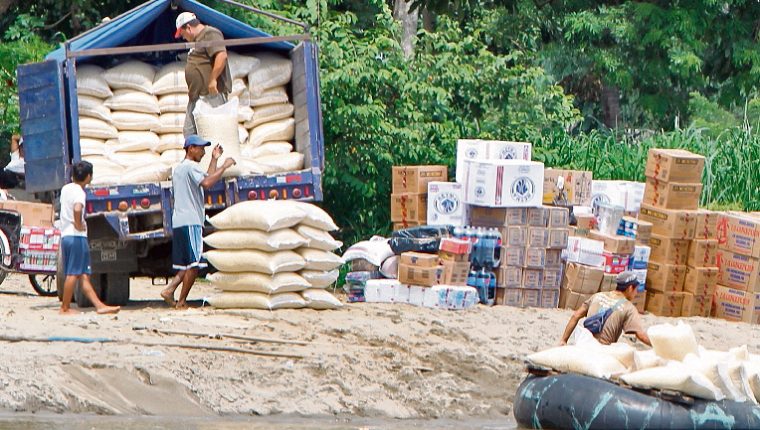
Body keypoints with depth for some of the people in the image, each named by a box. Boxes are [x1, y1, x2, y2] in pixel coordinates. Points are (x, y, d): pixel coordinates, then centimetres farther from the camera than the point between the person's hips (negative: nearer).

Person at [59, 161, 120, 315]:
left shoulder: (66, 188, 13)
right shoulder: (79, 192, -13)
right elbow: (77, 209, -32)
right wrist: (79, 224, -19)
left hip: (65, 235, 9)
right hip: (77, 236, -9)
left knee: (83, 275, 6)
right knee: (73, 274, -4)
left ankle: (99, 306, 8)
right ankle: (65, 308, -1)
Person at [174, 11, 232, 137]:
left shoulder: (210, 34, -8)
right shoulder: (197, 39, 24)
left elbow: (222, 56, -23)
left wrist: (213, 80, -24)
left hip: (211, 94, -11)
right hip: (197, 96, 11)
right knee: (189, 131, 8)